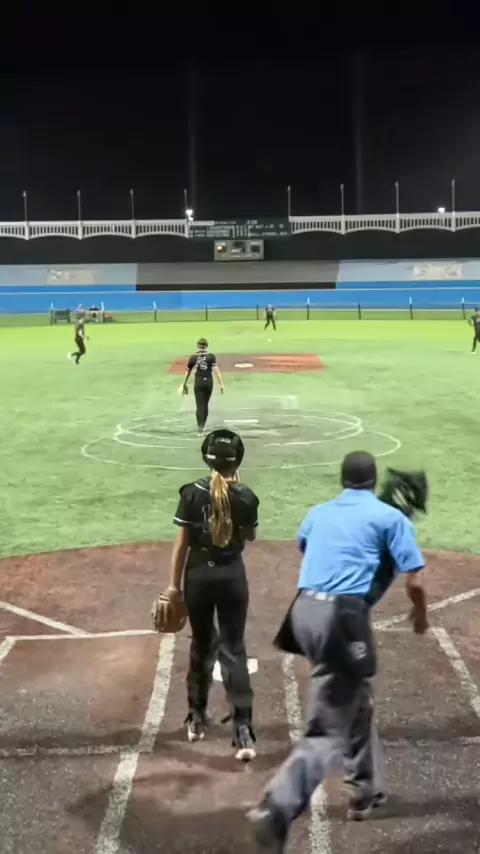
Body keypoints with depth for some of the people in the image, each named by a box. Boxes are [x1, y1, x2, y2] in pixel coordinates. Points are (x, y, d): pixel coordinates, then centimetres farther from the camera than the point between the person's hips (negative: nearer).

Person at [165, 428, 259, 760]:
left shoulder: (193, 493, -9)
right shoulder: (246, 497, -6)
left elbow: (182, 543, -6)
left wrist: (174, 584, 2)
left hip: (199, 575, 0)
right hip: (232, 575, 0)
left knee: (201, 645, 17)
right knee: (234, 650, 3)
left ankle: (197, 719, 29)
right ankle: (243, 728, -5)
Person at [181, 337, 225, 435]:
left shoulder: (193, 358, -1)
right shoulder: (211, 357, -3)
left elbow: (187, 372, 6)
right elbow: (216, 371, -11)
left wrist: (184, 385, 19)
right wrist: (221, 384, -10)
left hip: (198, 383, -1)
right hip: (208, 382, 1)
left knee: (200, 406, 0)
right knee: (205, 405, 17)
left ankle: (200, 427, -15)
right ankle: (202, 425, 29)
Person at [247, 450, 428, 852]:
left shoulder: (317, 513, 19)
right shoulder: (391, 516, 4)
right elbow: (414, 581, -3)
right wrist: (420, 616, 18)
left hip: (305, 611, 7)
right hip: (343, 617, -6)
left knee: (357, 699, 28)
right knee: (329, 733, -7)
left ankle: (367, 792, 39)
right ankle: (276, 810, -26)